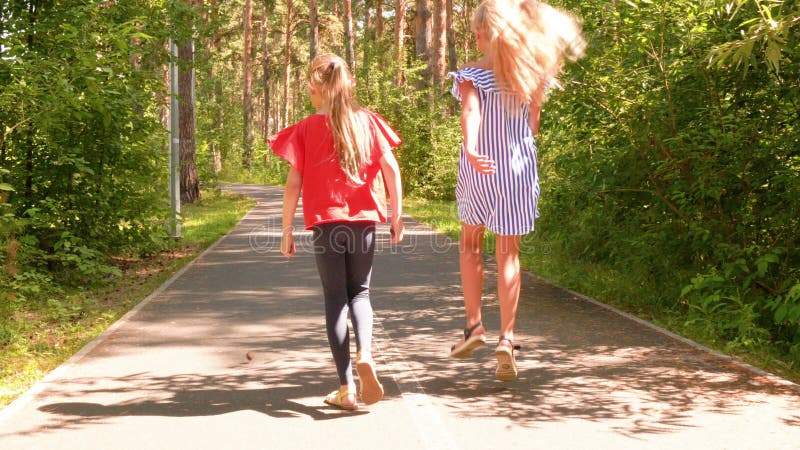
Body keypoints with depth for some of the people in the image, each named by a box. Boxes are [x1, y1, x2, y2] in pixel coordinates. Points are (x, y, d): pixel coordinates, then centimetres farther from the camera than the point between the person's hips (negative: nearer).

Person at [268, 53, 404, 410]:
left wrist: (286, 230, 3)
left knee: (335, 298, 7)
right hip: (363, 220, 2)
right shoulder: (367, 120, 3)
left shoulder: (306, 129, -2)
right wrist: (397, 216, 6)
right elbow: (391, 169, -1)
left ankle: (346, 388, 4)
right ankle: (365, 353, -13)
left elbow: (293, 183, -5)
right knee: (360, 291, 17)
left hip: (325, 222, -2)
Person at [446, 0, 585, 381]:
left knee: (470, 245, 20)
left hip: (481, 168, -2)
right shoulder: (529, 72, 4)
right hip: (519, 167, 2)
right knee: (508, 253, 5)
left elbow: (471, 111, -25)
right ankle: (506, 338, -5)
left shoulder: (472, 73, -7)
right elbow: (533, 120, 9)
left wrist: (470, 150, -41)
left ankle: (474, 324, 16)